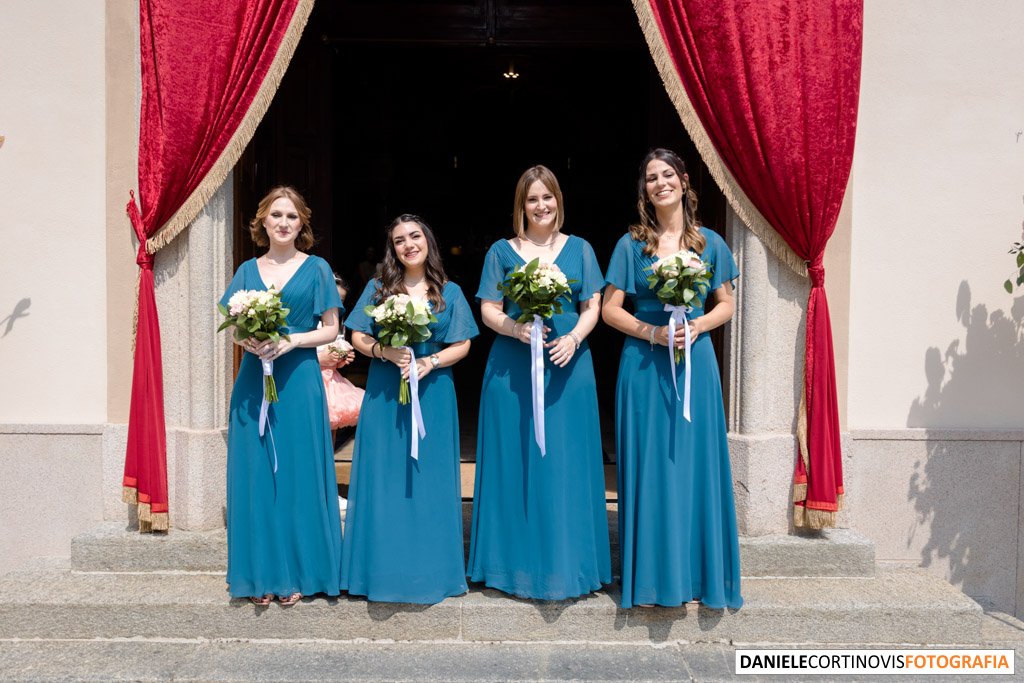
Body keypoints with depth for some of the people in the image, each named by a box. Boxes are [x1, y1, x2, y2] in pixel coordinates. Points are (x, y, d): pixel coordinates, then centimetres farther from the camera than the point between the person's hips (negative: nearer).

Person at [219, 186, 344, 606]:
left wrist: (291, 341, -14)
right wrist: (247, 340, -10)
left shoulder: (316, 269, 4)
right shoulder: (248, 271, 12)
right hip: (253, 379, 3)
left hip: (299, 380, -3)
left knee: (298, 475, 0)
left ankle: (297, 574, 12)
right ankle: (262, 575, 15)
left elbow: (331, 329, 1)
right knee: (255, 476, 4)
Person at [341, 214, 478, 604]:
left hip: (433, 395, 0)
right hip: (384, 395, 0)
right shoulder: (378, 288, 6)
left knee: (429, 481, 4)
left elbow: (462, 345, 3)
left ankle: (429, 572, 16)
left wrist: (429, 362, -13)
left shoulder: (450, 293, 6)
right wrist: (385, 352, -14)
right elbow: (358, 338, 5)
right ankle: (386, 569, 14)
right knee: (384, 481, 2)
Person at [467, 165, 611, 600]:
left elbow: (592, 307, 7)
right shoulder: (502, 251, 9)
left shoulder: (579, 249, 11)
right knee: (514, 463, 2)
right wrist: (516, 329, -17)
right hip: (511, 371, 0)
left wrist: (573, 339, -13)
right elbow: (488, 310, 3)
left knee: (565, 464, 2)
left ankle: (565, 565, 15)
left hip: (568, 368, 1)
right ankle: (518, 563, 15)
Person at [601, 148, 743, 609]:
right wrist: (653, 332, -13)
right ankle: (653, 572, 13)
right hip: (644, 366, -1)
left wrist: (698, 325, -10)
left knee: (696, 464, 4)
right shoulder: (631, 244, 3)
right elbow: (610, 309, 1)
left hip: (695, 364, 2)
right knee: (648, 466, 2)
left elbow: (726, 304, 10)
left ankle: (698, 571, 18)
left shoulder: (709, 243, 8)